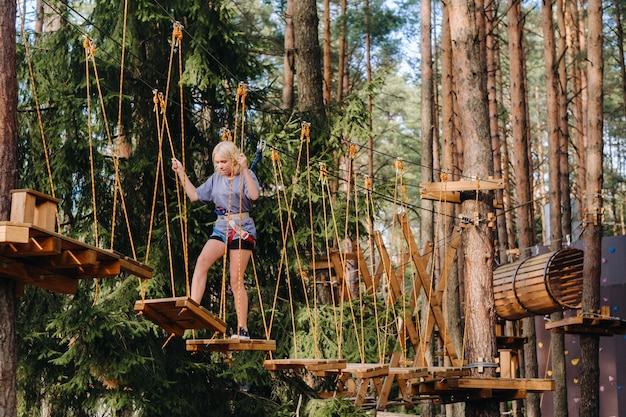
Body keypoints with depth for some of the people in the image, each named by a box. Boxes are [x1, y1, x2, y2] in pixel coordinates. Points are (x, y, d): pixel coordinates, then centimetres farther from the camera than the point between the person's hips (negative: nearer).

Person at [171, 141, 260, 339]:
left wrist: (245, 169, -28)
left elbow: (254, 195, -22)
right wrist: (181, 173, 12)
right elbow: (195, 195, 17)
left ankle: (243, 329, 1)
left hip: (242, 229, -5)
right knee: (202, 260, -23)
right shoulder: (215, 179, 14)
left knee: (236, 280, -6)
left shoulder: (245, 175, -3)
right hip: (221, 228, 5)